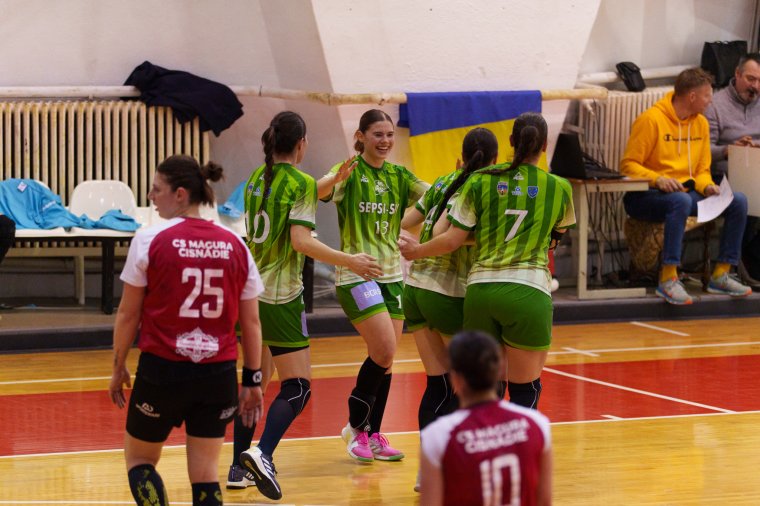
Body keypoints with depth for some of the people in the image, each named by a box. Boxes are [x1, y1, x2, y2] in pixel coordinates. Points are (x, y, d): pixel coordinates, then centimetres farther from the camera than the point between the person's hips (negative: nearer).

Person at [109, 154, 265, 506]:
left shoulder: (150, 241, -7)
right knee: (205, 475, 7)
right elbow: (251, 322, 6)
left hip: (162, 370, -3)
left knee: (139, 458, 16)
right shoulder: (235, 246, 3)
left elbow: (128, 314, -2)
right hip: (218, 372, 3)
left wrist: (119, 367, 9)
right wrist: (253, 380, 13)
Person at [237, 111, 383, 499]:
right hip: (281, 296, -7)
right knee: (297, 387, -3)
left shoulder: (257, 179, 10)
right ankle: (263, 452, -23)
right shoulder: (301, 183, -9)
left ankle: (240, 465, 15)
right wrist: (350, 262, -13)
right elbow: (301, 241, -18)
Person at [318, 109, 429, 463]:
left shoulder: (399, 177, 9)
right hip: (356, 274, -6)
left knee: (385, 359, 7)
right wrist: (336, 179, -48)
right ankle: (355, 427, 2)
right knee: (385, 352, -15)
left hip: (391, 274, 6)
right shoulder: (350, 173, -8)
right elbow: (318, 192, -27)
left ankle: (373, 436, 19)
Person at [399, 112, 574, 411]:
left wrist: (416, 251, 21)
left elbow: (452, 240, 3)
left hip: (480, 291, 2)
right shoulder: (559, 189, 5)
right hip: (528, 294, -2)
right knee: (525, 392, 5)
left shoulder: (480, 181, 4)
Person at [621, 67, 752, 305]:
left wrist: (707, 186, -7)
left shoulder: (701, 123, 11)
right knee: (681, 201, -40)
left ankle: (720, 275, -6)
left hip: (685, 193, 7)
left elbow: (702, 170, 17)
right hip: (646, 196, -7)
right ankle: (668, 279, -40)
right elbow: (628, 165, -11)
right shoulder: (651, 120, -11)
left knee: (738, 201, -10)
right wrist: (657, 179, -28)